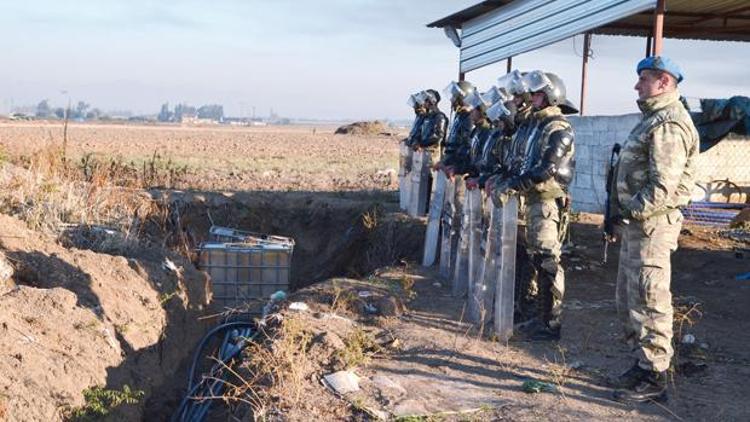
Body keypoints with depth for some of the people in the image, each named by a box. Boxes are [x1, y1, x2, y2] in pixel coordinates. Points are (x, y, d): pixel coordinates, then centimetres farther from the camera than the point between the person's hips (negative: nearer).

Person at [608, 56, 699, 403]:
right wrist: (620, 214, 14)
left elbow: (663, 187, -25)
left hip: (650, 225, -11)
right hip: (635, 225, 11)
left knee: (648, 303, -4)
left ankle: (654, 377, 4)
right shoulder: (653, 118, 17)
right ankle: (642, 364, 29)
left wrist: (629, 212, -17)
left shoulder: (669, 124, -17)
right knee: (627, 300, 17)